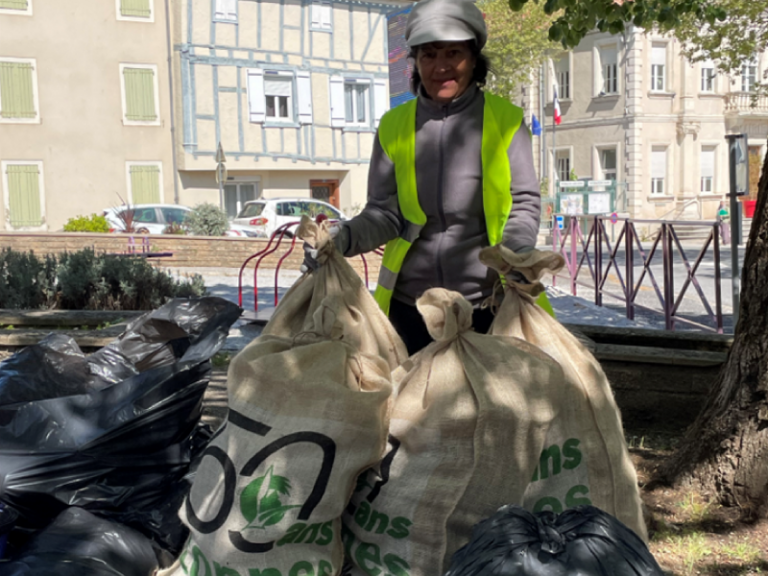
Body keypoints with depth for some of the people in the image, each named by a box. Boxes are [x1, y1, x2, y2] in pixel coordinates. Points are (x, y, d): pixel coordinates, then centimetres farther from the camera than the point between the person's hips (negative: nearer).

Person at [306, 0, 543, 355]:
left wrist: (517, 253, -20)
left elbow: (525, 202, -1)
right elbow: (385, 213, 0)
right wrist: (342, 239, -19)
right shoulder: (394, 127, 2)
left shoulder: (506, 120, -2)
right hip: (409, 304, 2)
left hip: (489, 301, -1)